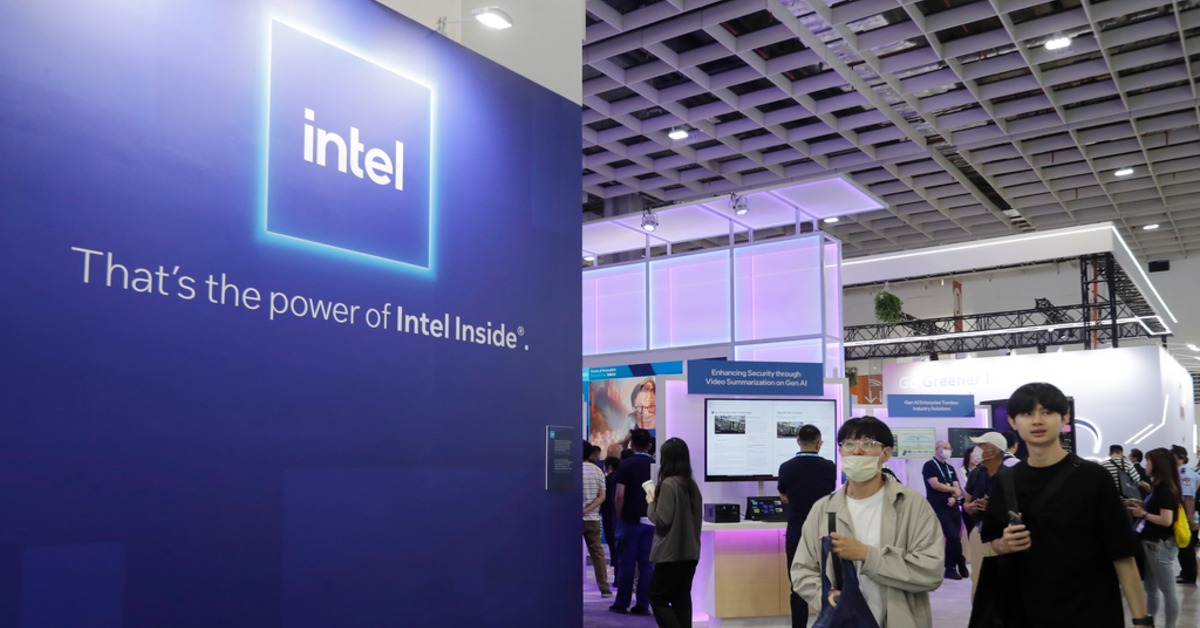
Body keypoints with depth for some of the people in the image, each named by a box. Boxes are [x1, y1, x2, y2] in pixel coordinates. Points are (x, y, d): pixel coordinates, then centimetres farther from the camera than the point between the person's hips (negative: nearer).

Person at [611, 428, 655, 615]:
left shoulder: (626, 464, -7)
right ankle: (643, 605, 6)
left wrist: (618, 517, -1)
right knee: (646, 563, 5)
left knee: (627, 564, 4)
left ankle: (622, 603, 11)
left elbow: (620, 495, -12)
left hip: (630, 520, -2)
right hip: (650, 521, 3)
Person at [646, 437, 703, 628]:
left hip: (672, 553, -8)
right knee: (682, 599, 11)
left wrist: (651, 502, -2)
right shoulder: (691, 484, 9)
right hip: (690, 552, 8)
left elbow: (662, 519, -18)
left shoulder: (669, 484, -16)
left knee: (657, 598, 2)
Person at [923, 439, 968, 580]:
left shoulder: (950, 468, 18)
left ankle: (950, 568, 14)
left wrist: (954, 497, -13)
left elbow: (958, 488, 10)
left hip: (952, 507, 7)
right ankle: (961, 565, 4)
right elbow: (935, 484, -15)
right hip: (939, 508, -7)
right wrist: (953, 489, -1)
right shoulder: (929, 465, -3)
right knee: (953, 537, -12)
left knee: (952, 538, 5)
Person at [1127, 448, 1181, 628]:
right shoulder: (1159, 486, 11)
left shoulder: (1165, 488, -17)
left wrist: (1143, 514, -13)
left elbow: (1166, 520, -23)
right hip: (1151, 543, 10)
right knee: (1150, 589, 17)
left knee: (1167, 590, 2)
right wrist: (1141, 505, 6)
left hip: (1161, 545, -10)